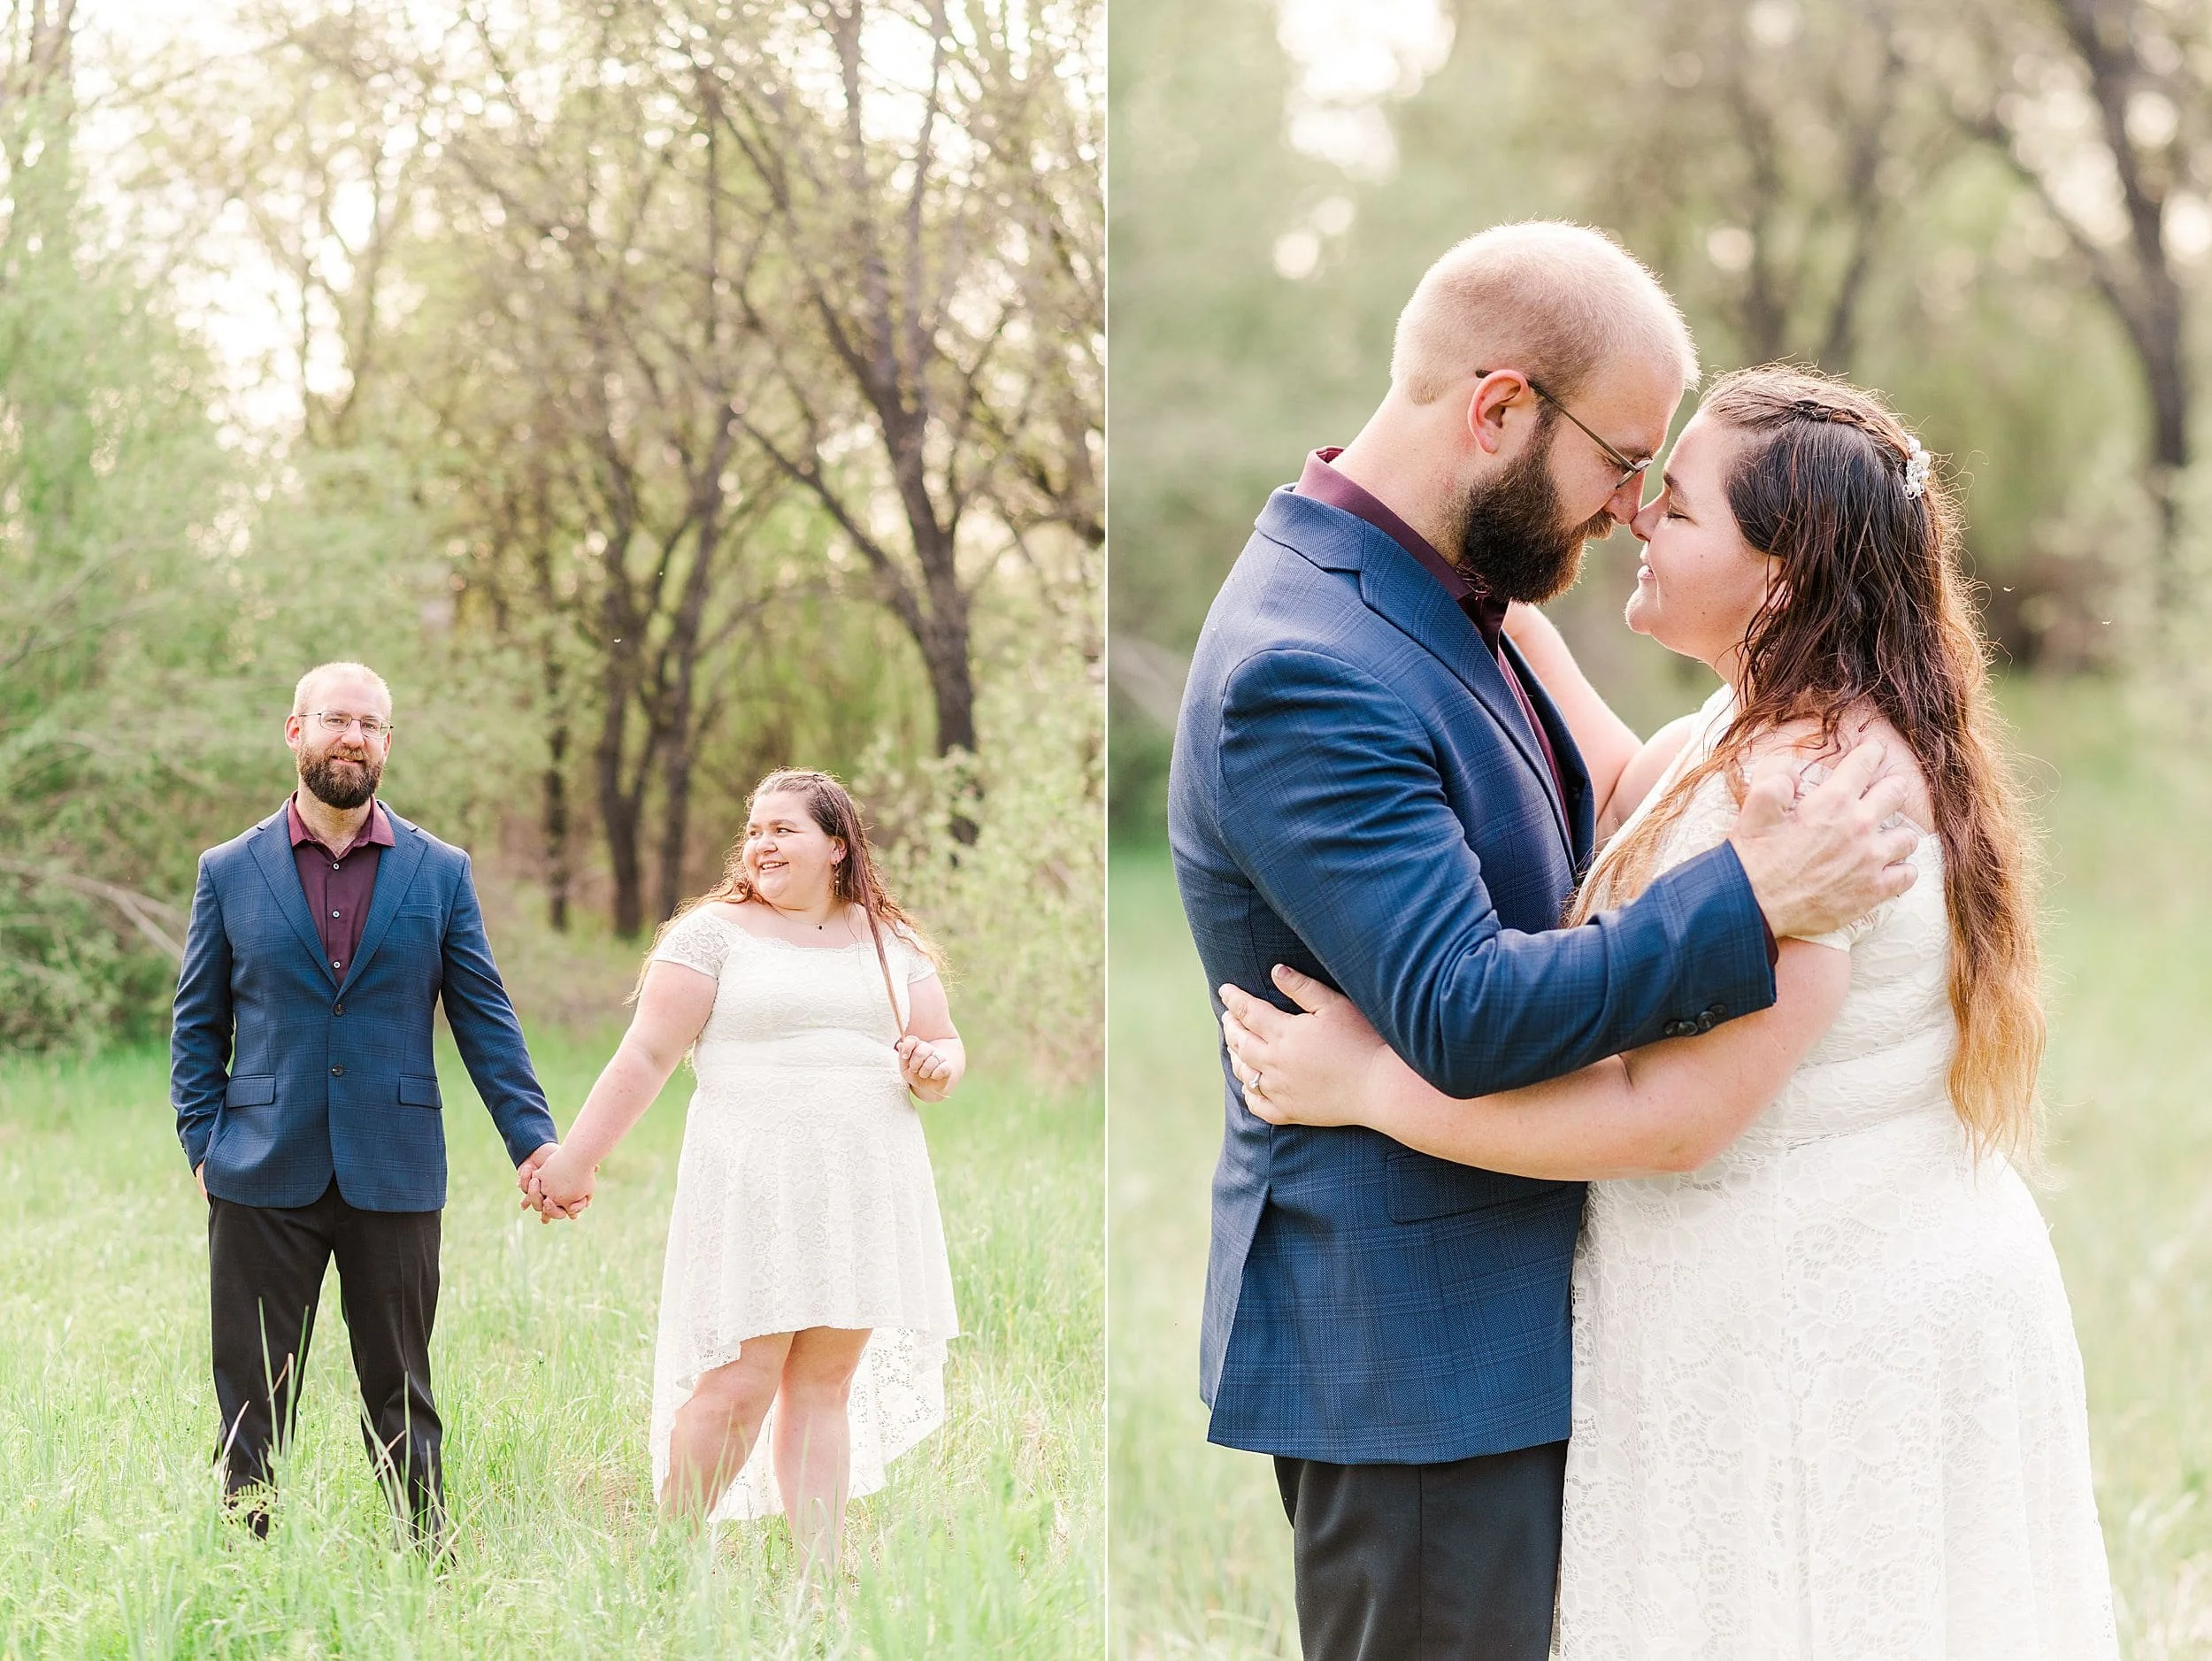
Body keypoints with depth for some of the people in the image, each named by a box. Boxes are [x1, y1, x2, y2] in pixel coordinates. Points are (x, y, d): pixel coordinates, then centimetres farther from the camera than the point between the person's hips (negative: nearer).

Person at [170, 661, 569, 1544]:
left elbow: (484, 1019, 5)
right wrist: (202, 1144, -2)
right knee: (252, 1401, 3)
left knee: (401, 1401, 7)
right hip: (263, 1175, 0)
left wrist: (533, 1140, -4)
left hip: (393, 1173, 0)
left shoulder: (440, 872, 6)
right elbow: (198, 1025, 9)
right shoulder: (230, 871, 6)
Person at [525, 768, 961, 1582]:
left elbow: (947, 1047, 17)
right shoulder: (715, 931, 2)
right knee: (738, 1384, -10)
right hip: (752, 1186, -4)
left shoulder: (892, 942, 14)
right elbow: (648, 1055, -2)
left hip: (864, 1192, 4)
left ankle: (818, 1574, 6)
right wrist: (574, 1161, -6)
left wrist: (937, 1065, -7)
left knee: (825, 1382, 4)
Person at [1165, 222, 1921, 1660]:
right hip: (1411, 1349, -10)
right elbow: (1461, 1021, -29)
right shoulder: (1307, 675, -23)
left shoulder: (1437, 598, 9)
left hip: (1492, 1313, 10)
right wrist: (1752, 900, -27)